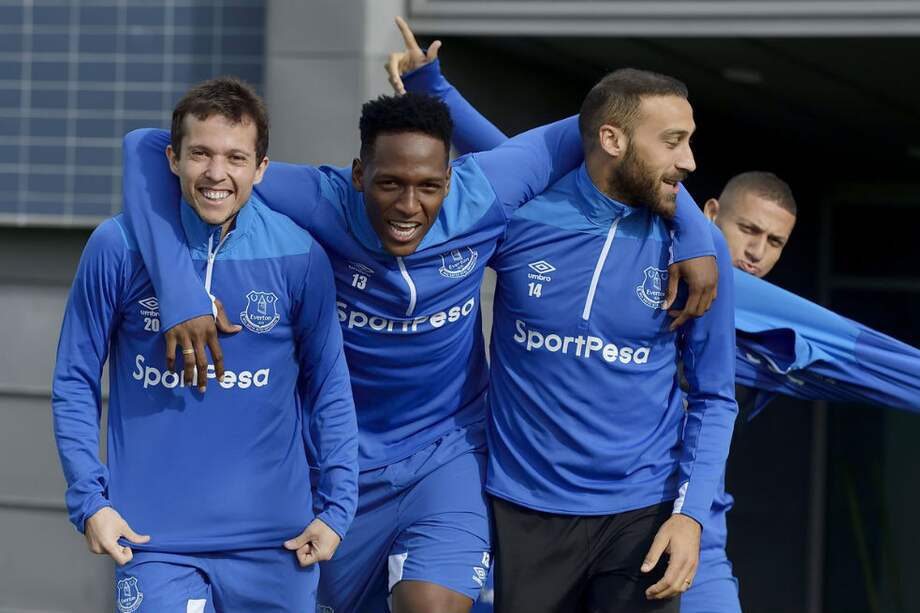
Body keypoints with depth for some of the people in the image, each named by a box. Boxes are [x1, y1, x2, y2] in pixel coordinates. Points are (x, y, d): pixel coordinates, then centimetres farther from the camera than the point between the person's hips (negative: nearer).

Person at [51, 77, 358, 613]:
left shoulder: (300, 256, -2)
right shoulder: (118, 247, -4)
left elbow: (328, 387, 7)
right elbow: (75, 382, 2)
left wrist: (337, 506, 2)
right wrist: (89, 500, -5)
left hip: (276, 538, 2)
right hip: (153, 538, -1)